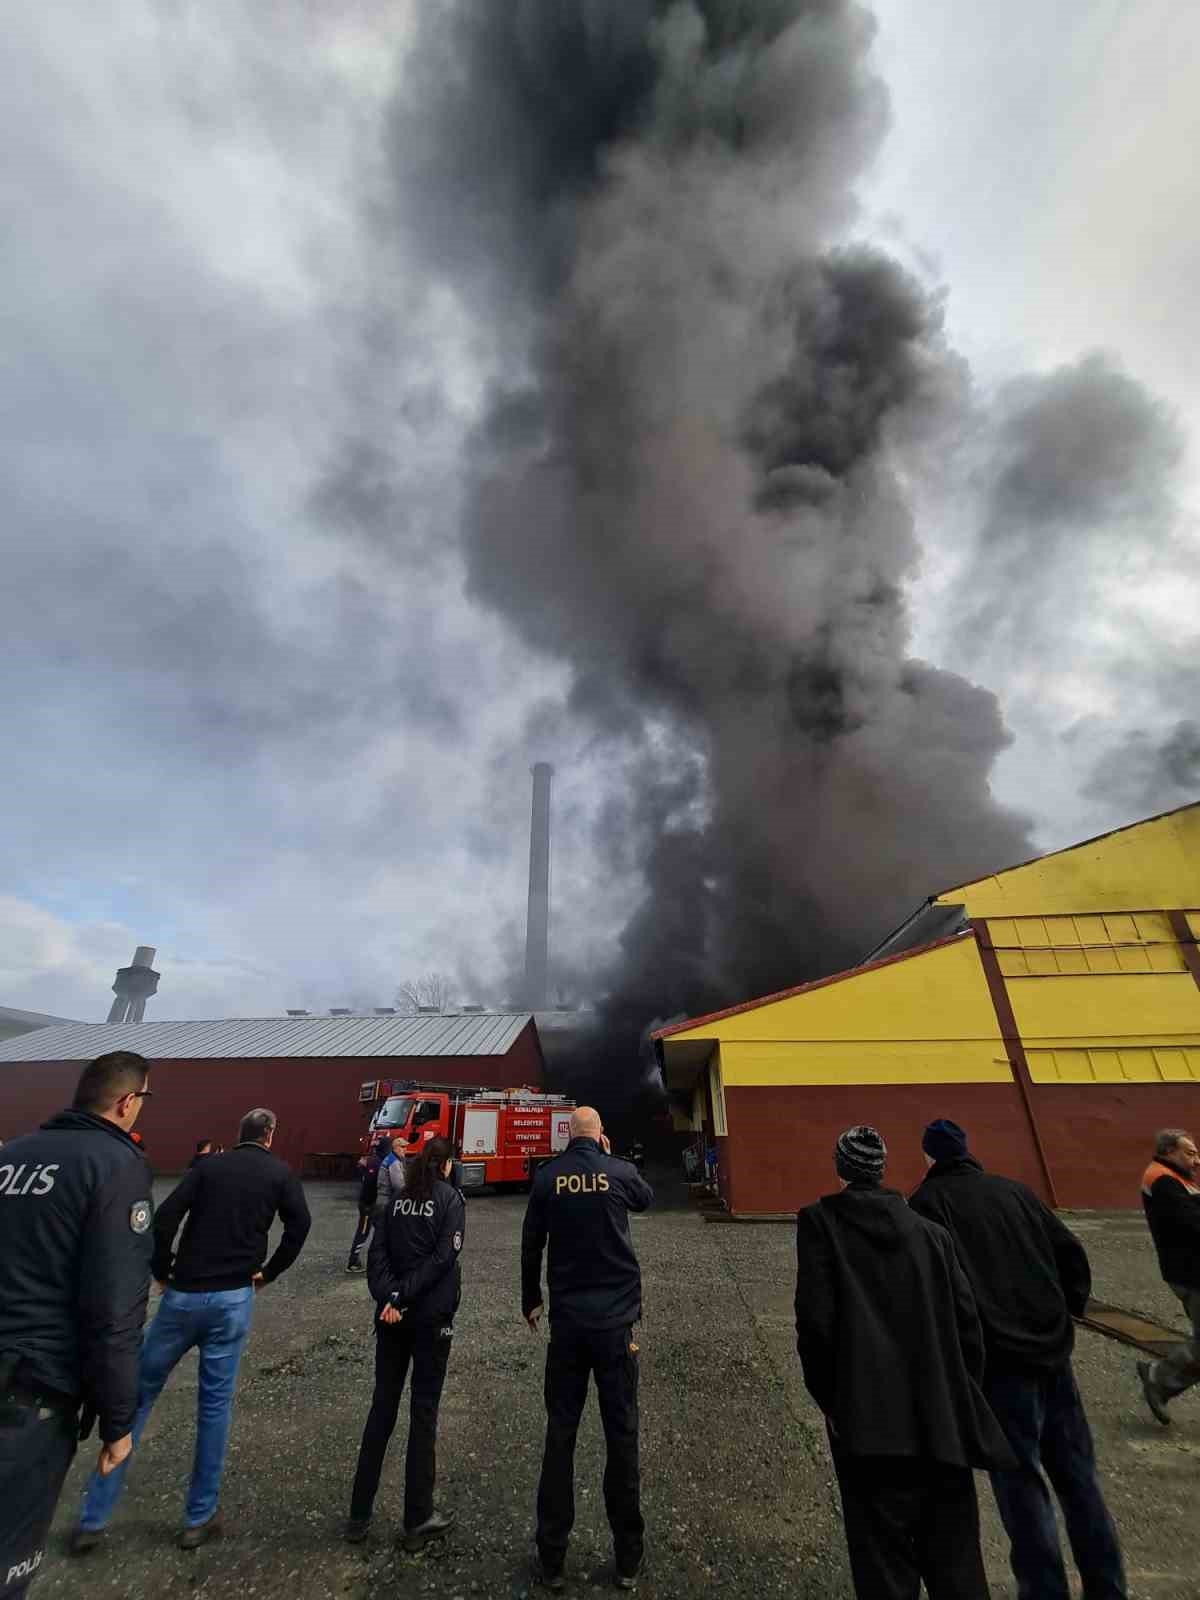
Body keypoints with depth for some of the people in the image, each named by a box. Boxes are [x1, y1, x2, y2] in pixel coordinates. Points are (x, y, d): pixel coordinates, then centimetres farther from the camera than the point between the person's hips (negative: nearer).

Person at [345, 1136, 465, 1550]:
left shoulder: (397, 1200, 6)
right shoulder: (450, 1198, -9)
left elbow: (377, 1253, -1)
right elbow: (443, 1257, -17)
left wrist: (388, 1296, -12)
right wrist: (403, 1297, -13)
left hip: (391, 1314, 5)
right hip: (431, 1315, -4)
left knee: (382, 1407, 16)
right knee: (423, 1411, 8)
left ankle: (359, 1515, 24)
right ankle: (418, 1520, 17)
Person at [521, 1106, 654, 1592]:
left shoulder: (547, 1177, -5)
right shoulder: (619, 1172, -9)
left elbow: (530, 1245, 4)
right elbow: (646, 1199, 15)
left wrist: (531, 1300, 18)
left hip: (567, 1319, 1)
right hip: (616, 1318, -1)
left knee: (560, 1434, 13)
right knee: (621, 1434, 12)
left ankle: (551, 1558, 21)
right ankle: (627, 1559, 23)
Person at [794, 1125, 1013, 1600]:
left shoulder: (820, 1221, -7)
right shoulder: (930, 1231, 3)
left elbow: (815, 1320, -12)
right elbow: (966, 1321, 2)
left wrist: (830, 1399, 2)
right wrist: (960, 1399, 14)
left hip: (870, 1424, -4)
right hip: (943, 1421, 4)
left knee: (885, 1561, 9)